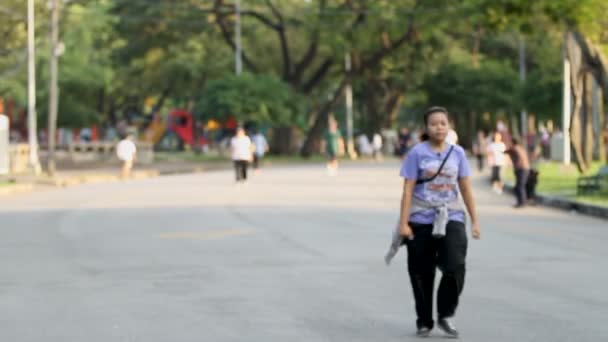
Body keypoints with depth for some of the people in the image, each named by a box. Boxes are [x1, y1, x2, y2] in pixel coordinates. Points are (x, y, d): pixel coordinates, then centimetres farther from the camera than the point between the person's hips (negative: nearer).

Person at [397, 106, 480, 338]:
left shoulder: (457, 153, 7)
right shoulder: (417, 153, -3)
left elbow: (465, 188, 11)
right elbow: (408, 189, -5)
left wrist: (474, 221, 10)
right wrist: (403, 223, -10)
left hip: (451, 219, 2)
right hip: (421, 221, -1)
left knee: (455, 267, -15)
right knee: (422, 274, 6)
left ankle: (446, 315, 5)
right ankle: (424, 322, 21)